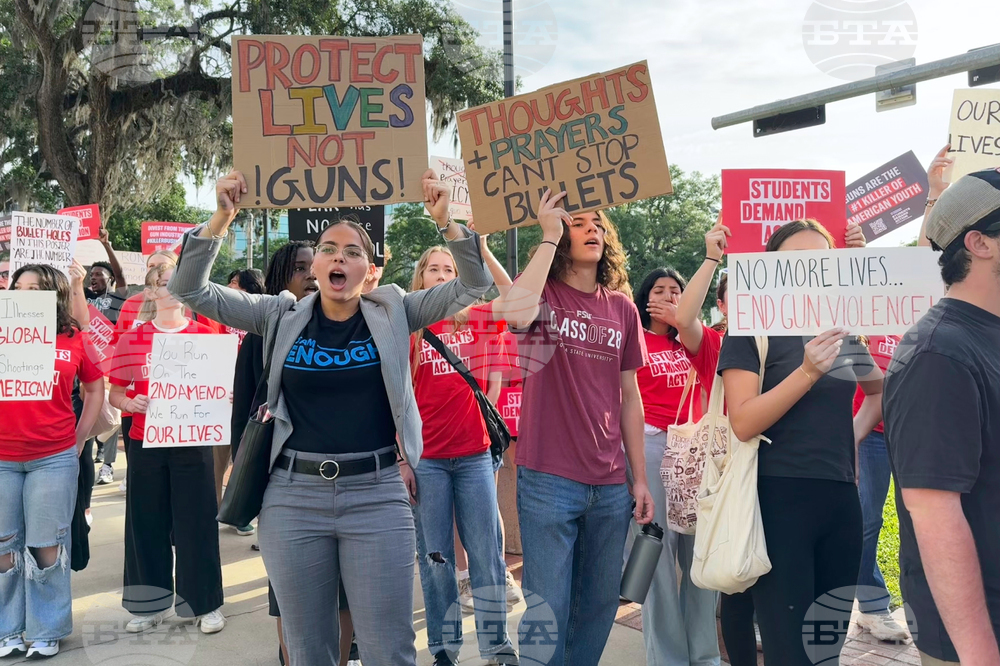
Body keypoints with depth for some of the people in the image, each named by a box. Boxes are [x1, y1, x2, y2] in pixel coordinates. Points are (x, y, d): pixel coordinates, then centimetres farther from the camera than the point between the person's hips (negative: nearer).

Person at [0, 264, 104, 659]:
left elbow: (95, 390, 11)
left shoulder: (75, 340, 1)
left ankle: (46, 632, 21)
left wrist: (79, 440, 7)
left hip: (54, 459, -1)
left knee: (46, 547, 7)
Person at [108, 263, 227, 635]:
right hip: (145, 444, 2)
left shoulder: (204, 335, 2)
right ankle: (151, 604, 23)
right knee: (147, 522, 8)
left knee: (196, 522, 3)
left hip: (192, 442, -1)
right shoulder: (132, 339, 4)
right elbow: (114, 393, 7)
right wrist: (129, 403, -13)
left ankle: (205, 604, 16)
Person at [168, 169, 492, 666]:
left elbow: (472, 286, -2)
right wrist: (220, 221, -12)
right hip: (293, 498, 1)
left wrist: (445, 222, -16)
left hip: (378, 495, -1)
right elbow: (191, 291, 2)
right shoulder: (283, 316, 4)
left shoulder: (392, 313, 3)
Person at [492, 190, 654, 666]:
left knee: (601, 604, 16)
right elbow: (514, 311, -29)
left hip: (610, 485, 5)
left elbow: (629, 398, 12)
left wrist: (640, 479, 10)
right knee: (548, 608, 2)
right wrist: (549, 236, -18)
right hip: (548, 479, -4)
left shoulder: (622, 308, 9)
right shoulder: (542, 294, -2)